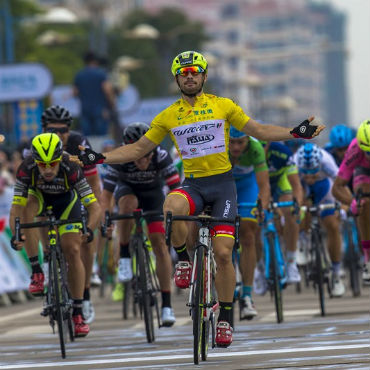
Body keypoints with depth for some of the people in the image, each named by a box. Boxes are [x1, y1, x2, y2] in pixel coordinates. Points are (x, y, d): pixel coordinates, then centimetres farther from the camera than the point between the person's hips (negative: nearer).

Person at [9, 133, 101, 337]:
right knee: (26, 208, -33)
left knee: (72, 251, -11)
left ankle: (78, 312, 1)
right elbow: (16, 208, -35)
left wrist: (89, 229, -57)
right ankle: (36, 272, -24)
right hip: (39, 197, 1)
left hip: (66, 200, -1)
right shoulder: (26, 169, -35)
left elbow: (94, 207, -39)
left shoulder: (71, 169, -38)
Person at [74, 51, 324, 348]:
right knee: (172, 207, -36)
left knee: (223, 253, -8)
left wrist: (294, 133, -10)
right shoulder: (168, 116, 6)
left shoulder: (222, 105, 3)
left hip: (223, 183, 0)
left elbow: (259, 131, 4)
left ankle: (225, 318, 6)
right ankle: (184, 259, -10)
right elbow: (139, 149, 10)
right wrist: (100, 158, 0)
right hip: (193, 184, 1)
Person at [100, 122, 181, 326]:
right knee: (129, 203, -37)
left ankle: (167, 304, -9)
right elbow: (106, 194, -32)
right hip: (127, 189, 0)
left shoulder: (161, 156, -33)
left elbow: (176, 188, -34)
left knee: (159, 241, -13)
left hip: (153, 193, 0)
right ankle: (124, 257, -19)